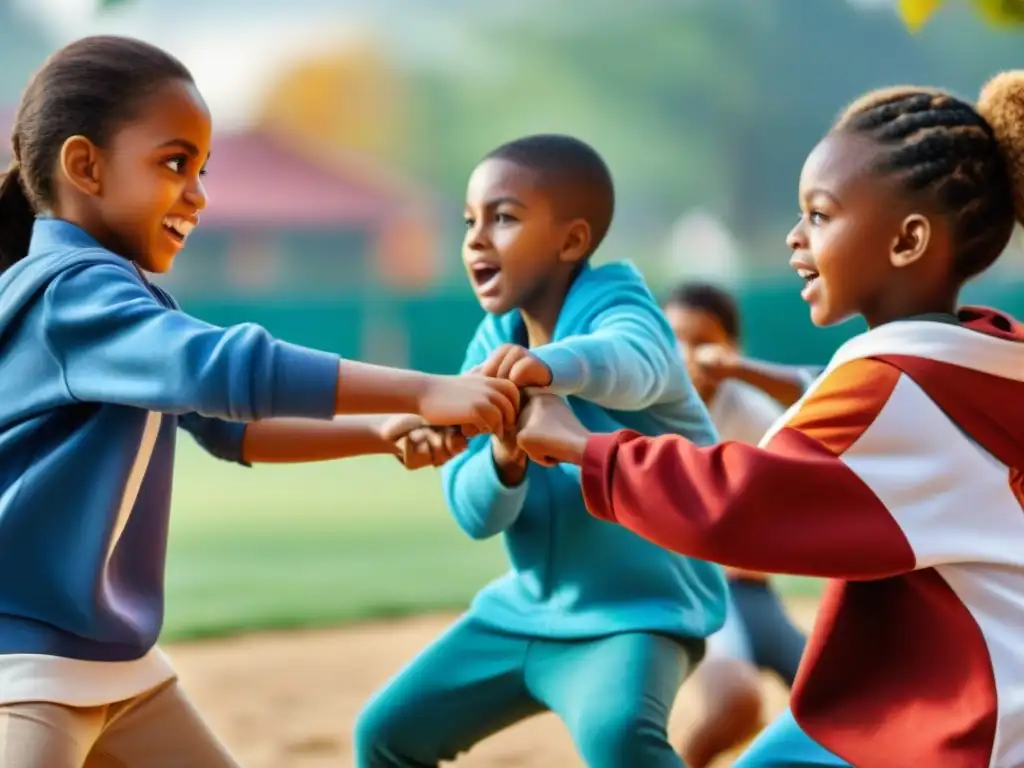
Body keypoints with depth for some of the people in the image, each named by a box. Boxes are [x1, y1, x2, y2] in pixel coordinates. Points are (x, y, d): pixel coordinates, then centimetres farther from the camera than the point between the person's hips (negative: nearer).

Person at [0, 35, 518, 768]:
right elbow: (228, 368, -33)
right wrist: (425, 392, -32)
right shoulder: (71, 291, -19)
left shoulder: (136, 304, 14)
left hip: (117, 659, 11)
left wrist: (380, 430, 5)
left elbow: (231, 427, 20)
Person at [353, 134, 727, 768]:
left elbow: (632, 363, -43)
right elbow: (474, 513, -3)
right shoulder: (492, 343, 2)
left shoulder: (615, 307, -16)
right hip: (526, 608, 8)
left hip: (641, 607, -8)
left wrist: (552, 365, -65)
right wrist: (504, 461, -26)